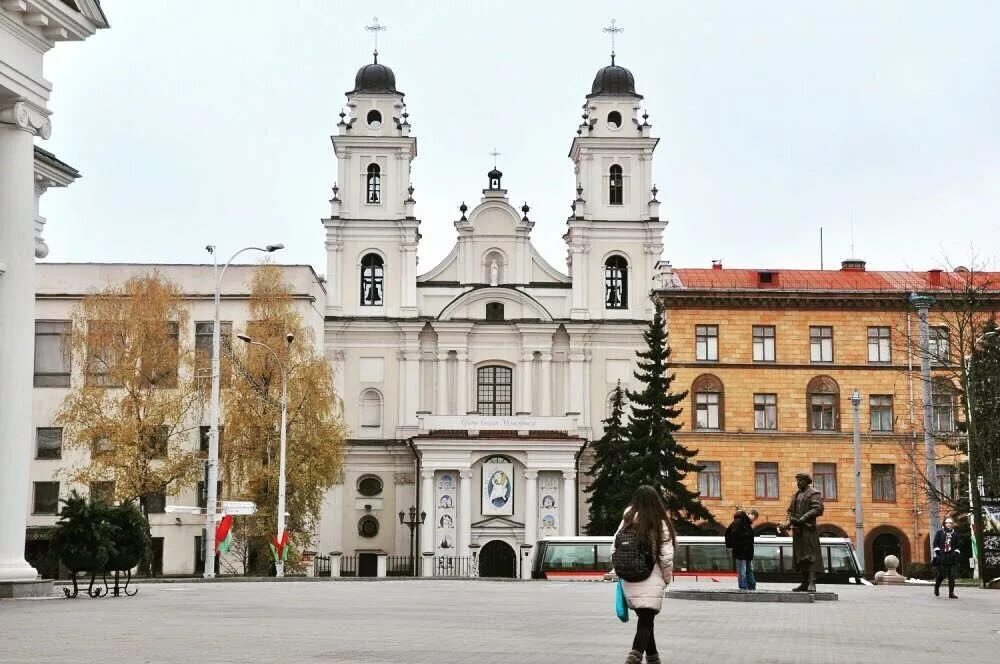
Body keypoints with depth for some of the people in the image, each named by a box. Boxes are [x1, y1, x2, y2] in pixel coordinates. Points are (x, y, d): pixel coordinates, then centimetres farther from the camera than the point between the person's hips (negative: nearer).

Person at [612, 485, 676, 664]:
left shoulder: (627, 522, 1)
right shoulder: (660, 524, -8)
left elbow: (614, 550, 1)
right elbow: (666, 556, -8)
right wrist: (667, 578, 6)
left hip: (629, 581, 4)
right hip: (651, 580, -4)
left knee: (645, 620, 19)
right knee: (645, 623, -3)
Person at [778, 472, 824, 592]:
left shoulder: (814, 493, -3)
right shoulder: (796, 495, 21)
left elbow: (818, 509, -14)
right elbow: (790, 510, 21)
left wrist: (802, 519, -21)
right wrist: (787, 522, 1)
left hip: (808, 529, -8)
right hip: (797, 529, 8)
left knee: (810, 556, -12)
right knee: (800, 557, 8)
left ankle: (812, 583, -16)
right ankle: (805, 583, 12)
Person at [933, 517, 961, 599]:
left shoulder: (955, 534, 13)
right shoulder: (939, 533, 5)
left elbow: (957, 546, 17)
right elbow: (935, 544, 2)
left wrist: (956, 553, 3)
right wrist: (937, 552, -7)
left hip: (951, 557, 3)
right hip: (941, 557, -3)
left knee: (951, 575, -4)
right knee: (942, 574, -4)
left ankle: (951, 593, -1)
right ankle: (936, 588, 22)